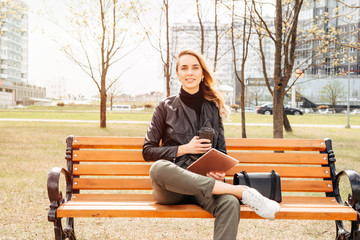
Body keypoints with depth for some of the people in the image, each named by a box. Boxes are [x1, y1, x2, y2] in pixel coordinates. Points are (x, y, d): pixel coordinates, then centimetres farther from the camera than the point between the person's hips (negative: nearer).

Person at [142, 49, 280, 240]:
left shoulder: (213, 108, 15)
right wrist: (185, 149, -7)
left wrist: (220, 171, -4)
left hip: (205, 181, 1)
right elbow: (148, 151, 6)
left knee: (230, 203, -35)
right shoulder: (167, 107, 9)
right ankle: (242, 191, -31)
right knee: (159, 167, -39)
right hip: (171, 187, -1)